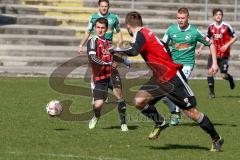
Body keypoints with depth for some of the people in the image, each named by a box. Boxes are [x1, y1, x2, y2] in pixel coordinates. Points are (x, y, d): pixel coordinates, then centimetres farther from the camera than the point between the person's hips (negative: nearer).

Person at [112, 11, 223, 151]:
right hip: (159, 79, 8)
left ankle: (216, 139, 12)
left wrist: (116, 51, -28)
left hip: (173, 78, -8)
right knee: (139, 100, -10)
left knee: (192, 112, -2)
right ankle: (160, 123, 12)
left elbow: (134, 52, -37)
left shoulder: (141, 34, -19)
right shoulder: (145, 33, 8)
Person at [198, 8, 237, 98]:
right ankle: (212, 92, 1)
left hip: (224, 54, -3)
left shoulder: (226, 26, -8)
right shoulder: (211, 27, 4)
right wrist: (201, 48, 12)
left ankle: (230, 78, 34)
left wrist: (227, 45, -15)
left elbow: (235, 37, -3)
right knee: (210, 72, -12)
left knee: (223, 75, -4)